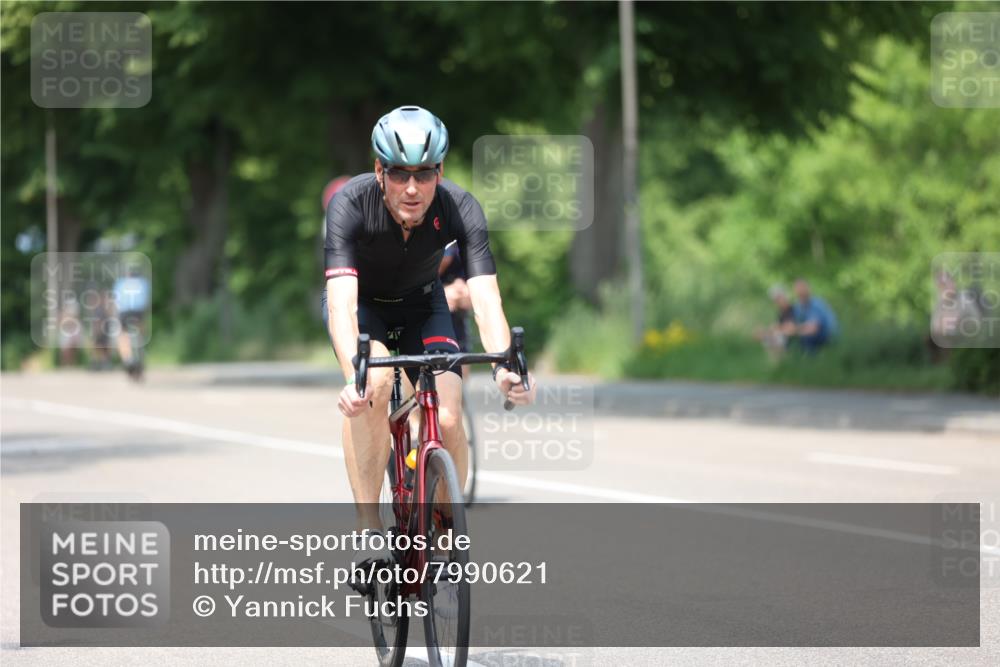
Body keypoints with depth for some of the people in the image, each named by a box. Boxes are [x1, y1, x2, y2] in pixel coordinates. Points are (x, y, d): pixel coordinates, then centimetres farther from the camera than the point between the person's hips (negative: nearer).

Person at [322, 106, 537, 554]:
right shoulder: (350, 205, -34)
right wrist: (352, 376, -60)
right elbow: (341, 301, -43)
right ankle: (368, 528, -25)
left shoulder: (460, 210, -29)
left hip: (421, 304, 2)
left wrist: (503, 367, -56)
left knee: (448, 419, -18)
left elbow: (486, 299, -37)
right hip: (362, 302, -2)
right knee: (374, 383, -33)